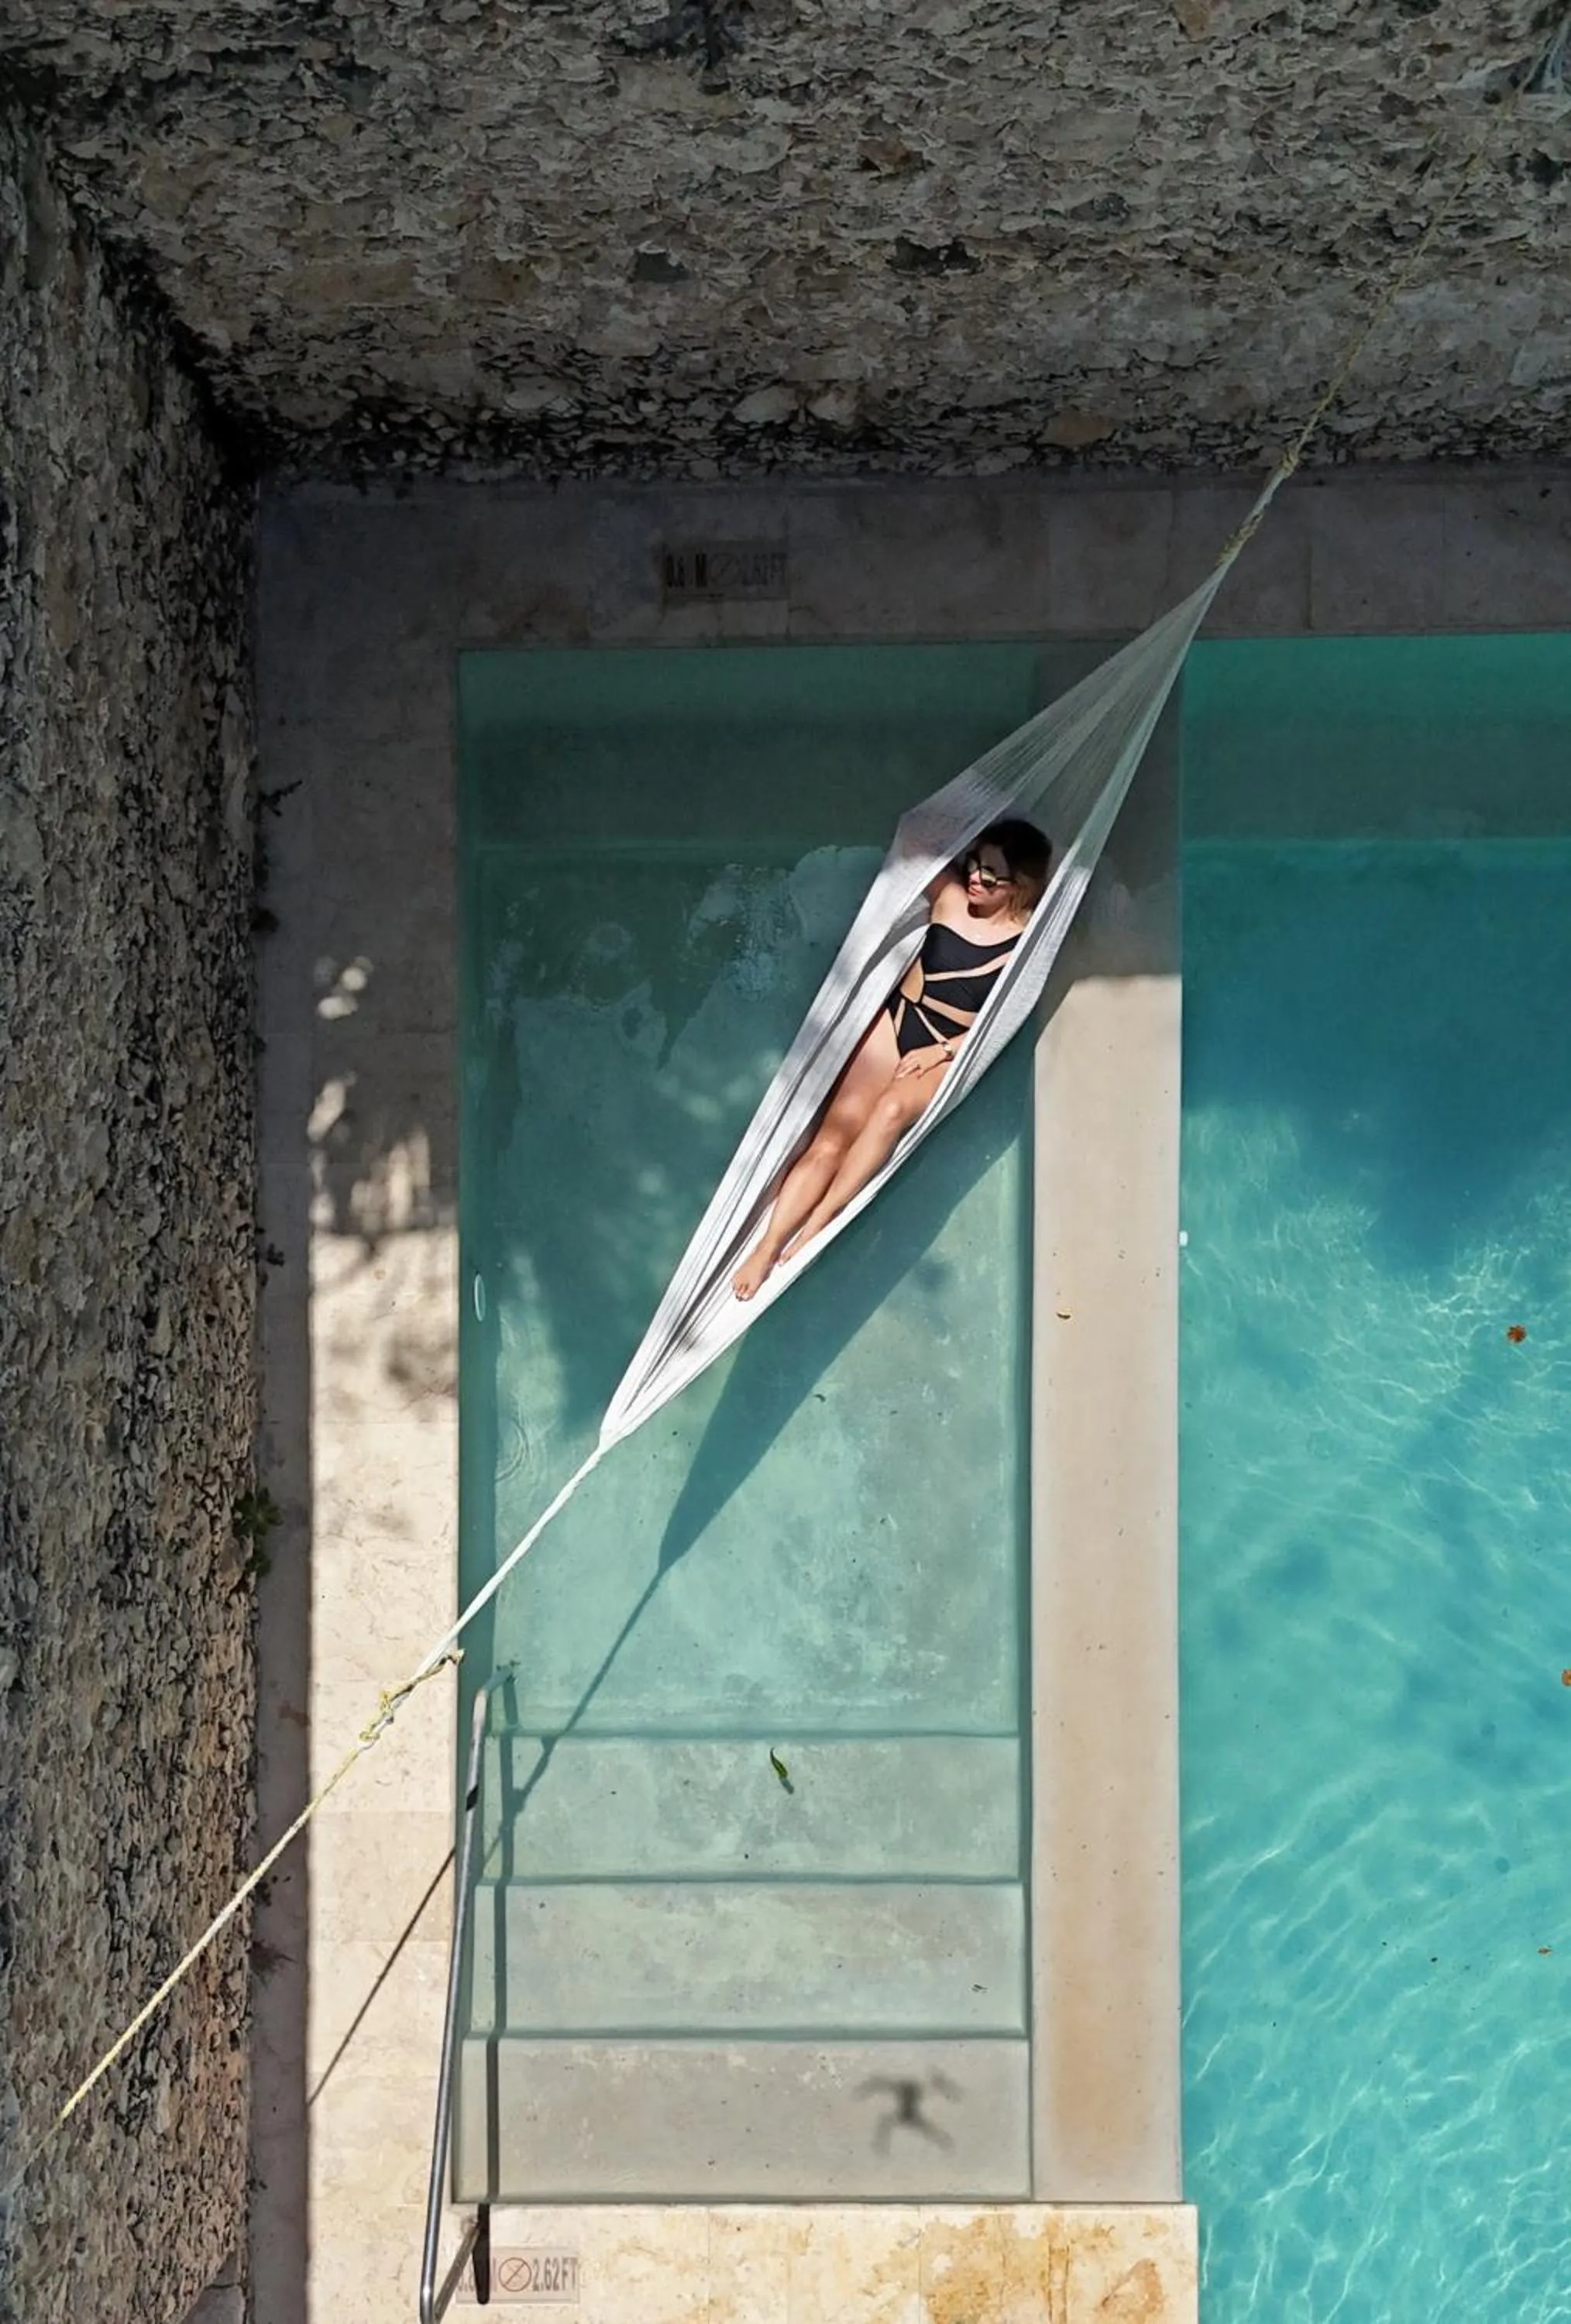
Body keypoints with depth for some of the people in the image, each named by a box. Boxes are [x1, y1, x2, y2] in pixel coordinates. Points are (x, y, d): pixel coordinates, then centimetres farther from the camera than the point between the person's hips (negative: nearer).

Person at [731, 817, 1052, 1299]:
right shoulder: (949, 897, 1)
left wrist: (940, 1052, -12)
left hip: (949, 1056, -3)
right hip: (897, 1023, 3)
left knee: (893, 1108, -35)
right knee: (831, 1139, -14)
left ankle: (812, 1232, -33)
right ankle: (765, 1249, -20)